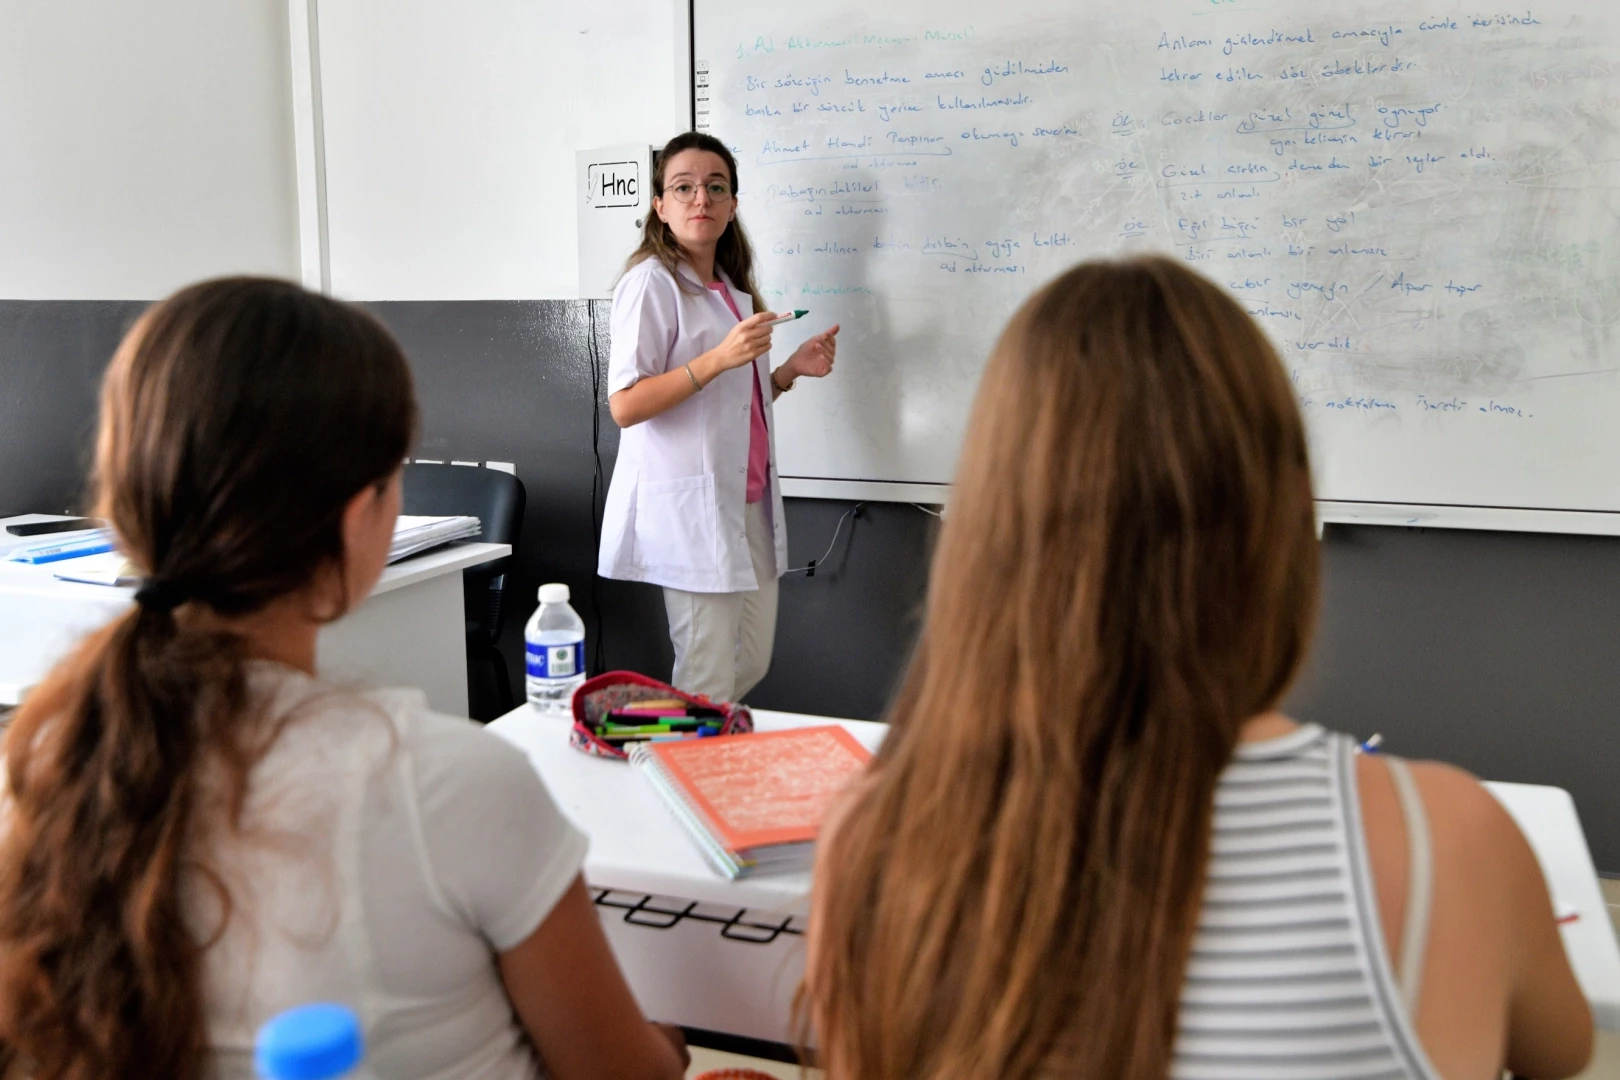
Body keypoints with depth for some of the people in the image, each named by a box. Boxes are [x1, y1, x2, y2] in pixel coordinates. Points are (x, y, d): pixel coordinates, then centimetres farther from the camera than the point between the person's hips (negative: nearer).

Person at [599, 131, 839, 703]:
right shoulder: (651, 282, -8)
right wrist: (718, 359, -25)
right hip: (690, 505, -8)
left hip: (748, 500, 8)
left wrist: (789, 371, 6)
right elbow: (624, 406, -16)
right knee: (706, 686, -5)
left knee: (752, 665, 11)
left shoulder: (732, 288, 18)